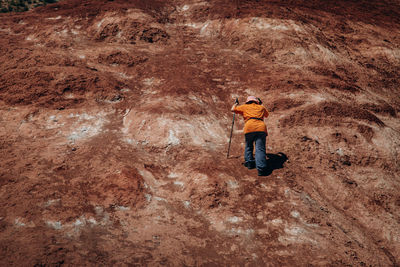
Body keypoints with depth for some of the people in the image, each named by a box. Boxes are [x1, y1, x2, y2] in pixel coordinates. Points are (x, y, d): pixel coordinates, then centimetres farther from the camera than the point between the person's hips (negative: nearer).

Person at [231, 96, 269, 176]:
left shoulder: (245, 107, 22)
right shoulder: (261, 107, 29)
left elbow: (233, 109, 30)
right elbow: (266, 115, 49)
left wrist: (236, 103, 51)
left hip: (249, 128, -1)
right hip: (261, 128, 1)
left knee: (248, 146, 22)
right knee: (260, 148, -8)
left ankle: (249, 162, 17)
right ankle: (261, 168, -22)